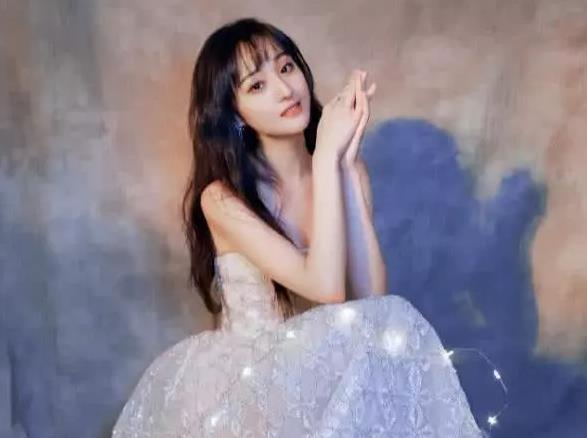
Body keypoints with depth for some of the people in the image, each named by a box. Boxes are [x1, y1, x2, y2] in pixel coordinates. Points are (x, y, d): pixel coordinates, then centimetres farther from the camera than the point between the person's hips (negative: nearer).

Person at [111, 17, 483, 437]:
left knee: (392, 322, -26)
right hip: (244, 378, -4)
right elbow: (328, 288, -25)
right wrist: (326, 155, -22)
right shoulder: (222, 197, -13)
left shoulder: (346, 169, 0)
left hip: (323, 367, 4)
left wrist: (346, 164, -17)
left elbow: (371, 297, -14)